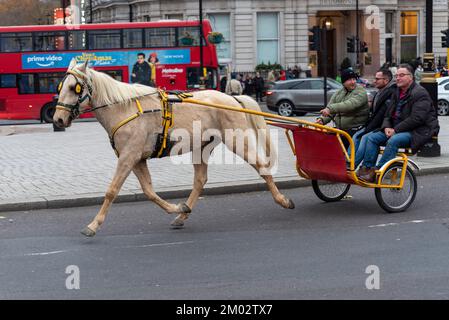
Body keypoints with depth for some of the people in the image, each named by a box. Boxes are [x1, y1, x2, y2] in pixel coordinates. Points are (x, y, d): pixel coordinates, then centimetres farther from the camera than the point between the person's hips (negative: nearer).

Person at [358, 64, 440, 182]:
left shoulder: (420, 93, -12)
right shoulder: (397, 93, 17)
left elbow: (416, 119, -22)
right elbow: (388, 114, 20)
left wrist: (395, 130, -20)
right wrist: (386, 127, -4)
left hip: (418, 132, -9)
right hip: (396, 131, 9)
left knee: (393, 140, -34)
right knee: (372, 137, -7)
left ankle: (376, 172, -32)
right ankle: (367, 169, -12)